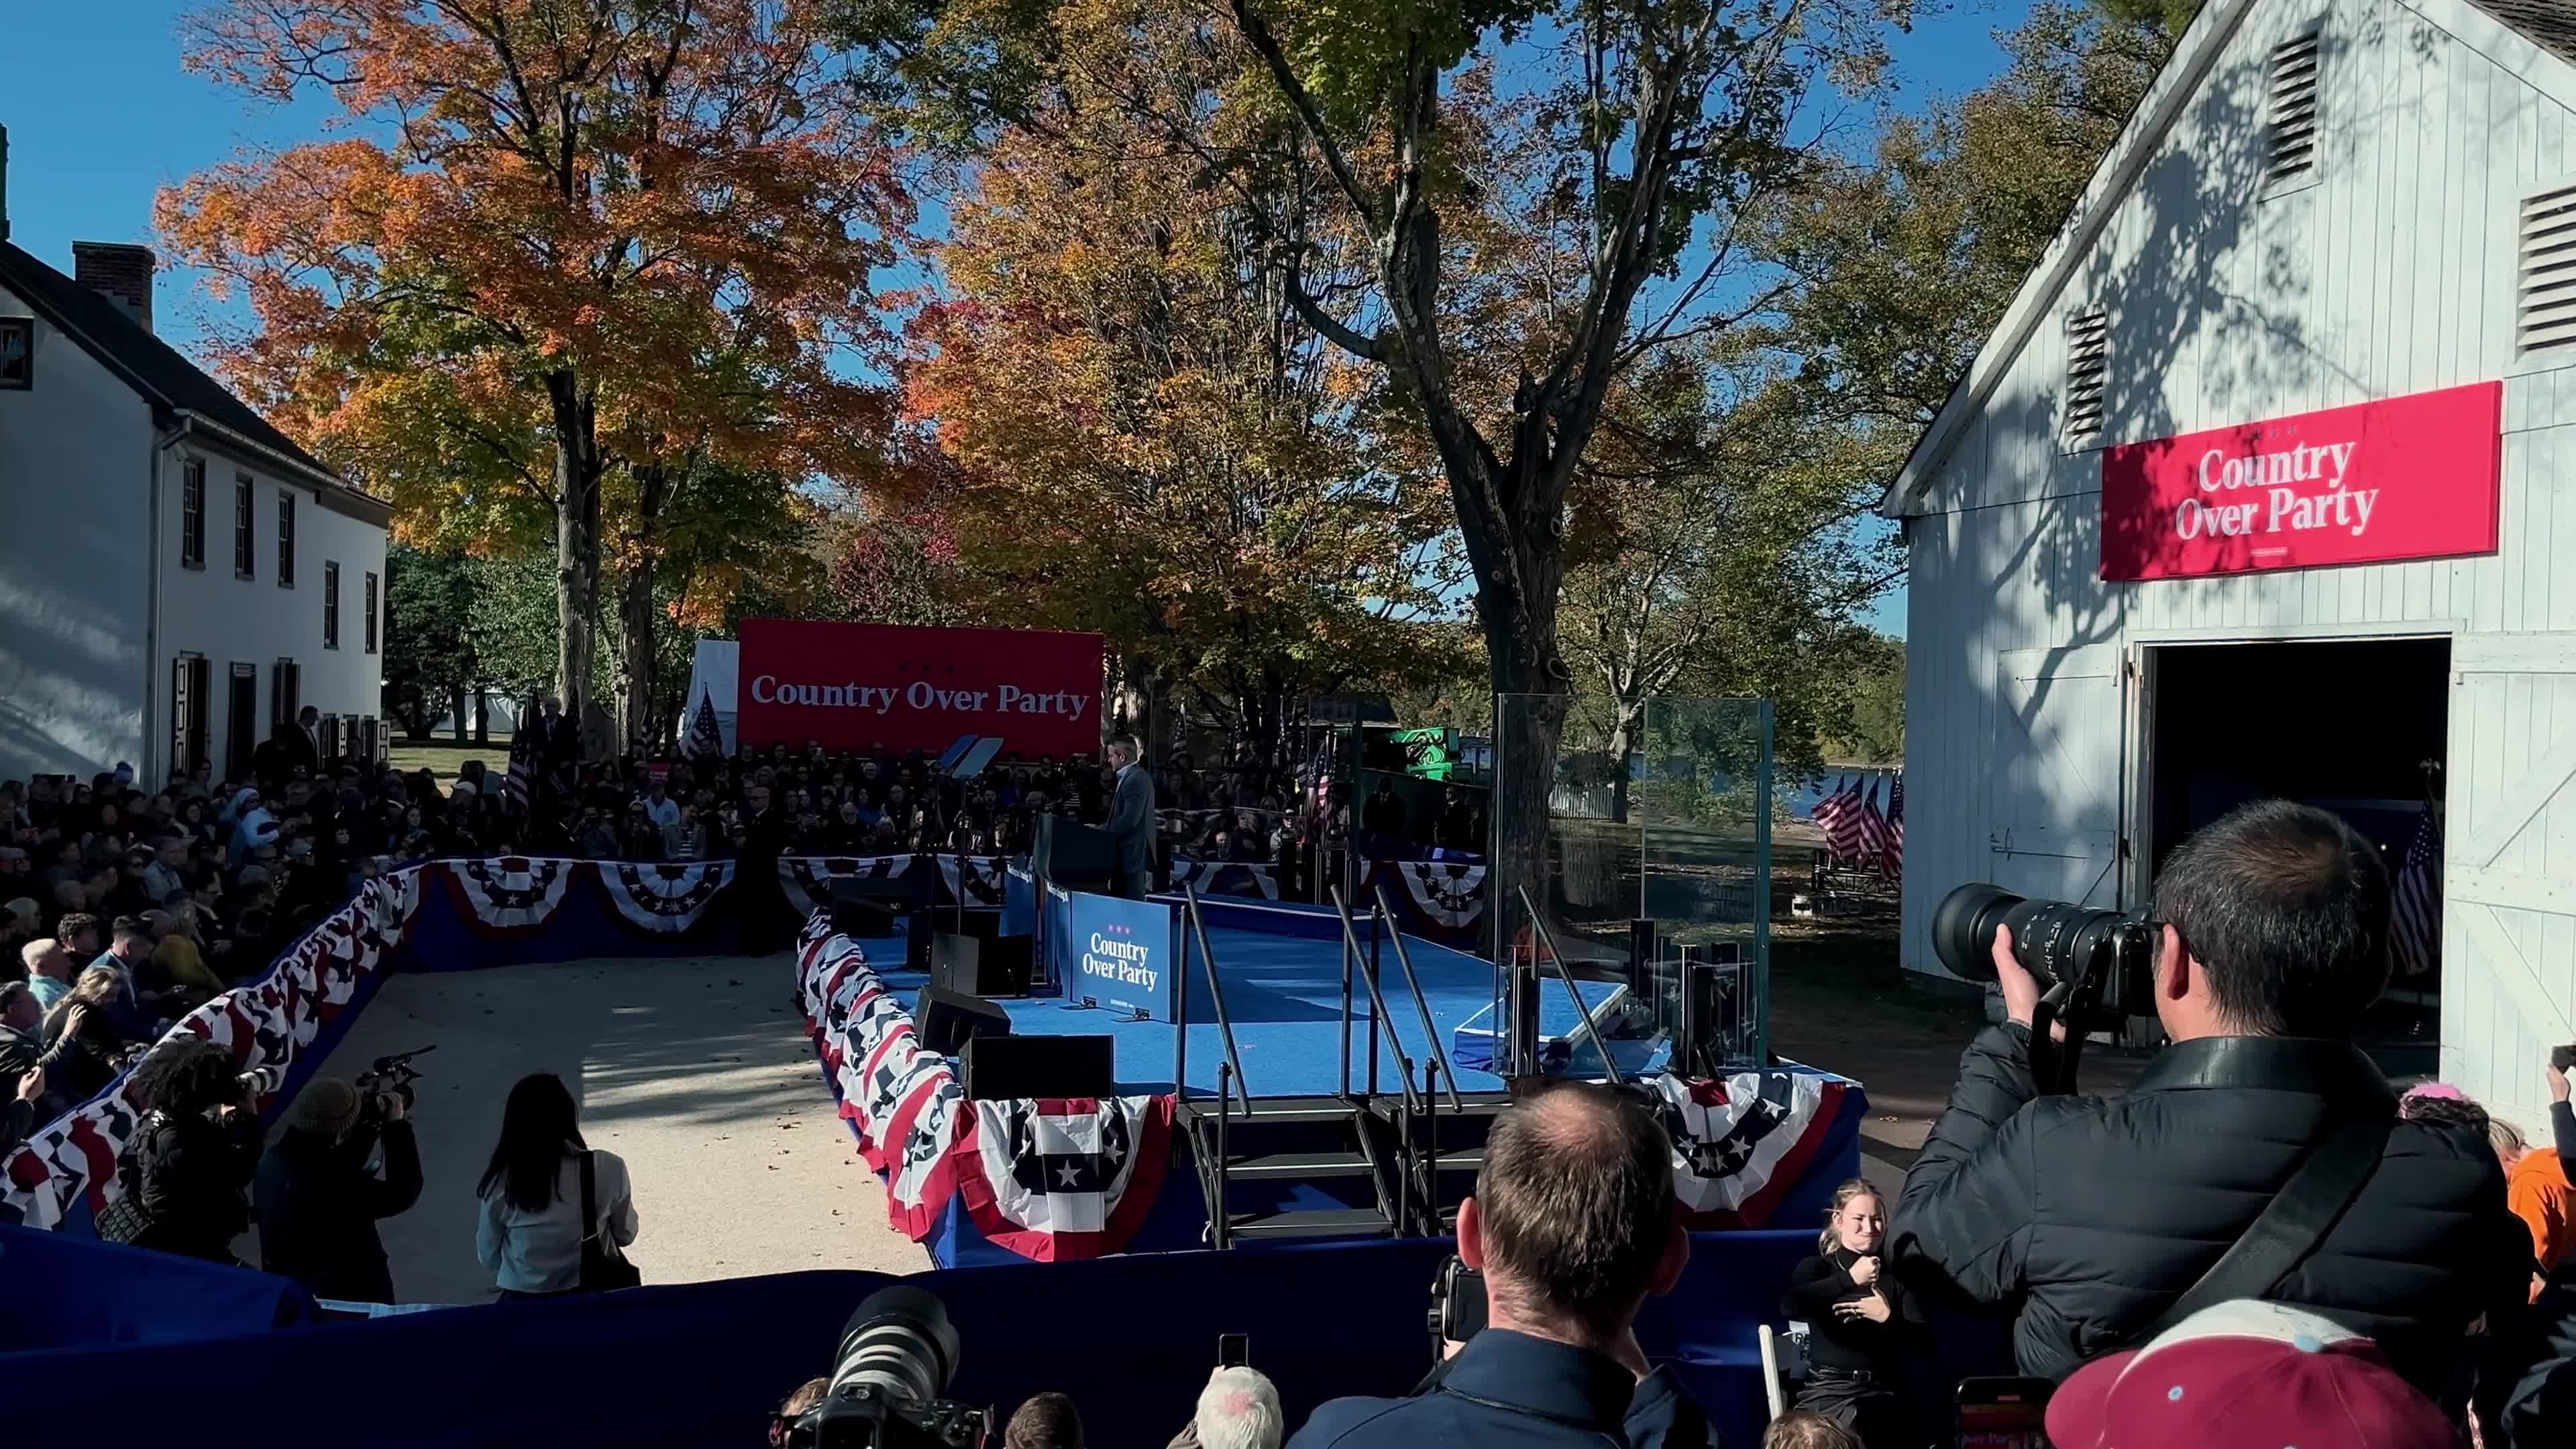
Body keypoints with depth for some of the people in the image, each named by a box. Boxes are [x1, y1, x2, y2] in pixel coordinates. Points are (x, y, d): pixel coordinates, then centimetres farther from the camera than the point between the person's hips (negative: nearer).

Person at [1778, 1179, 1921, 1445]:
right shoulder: (1817, 1267, 5)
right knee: (1857, 1423, -31)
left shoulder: (1896, 1274, 14)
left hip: (1884, 1392, 3)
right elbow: (1789, 1308, -18)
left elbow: (1924, 1337, 5)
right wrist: (1849, 1279, -23)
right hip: (1829, 1391, -3)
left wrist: (1889, 1318, -14)